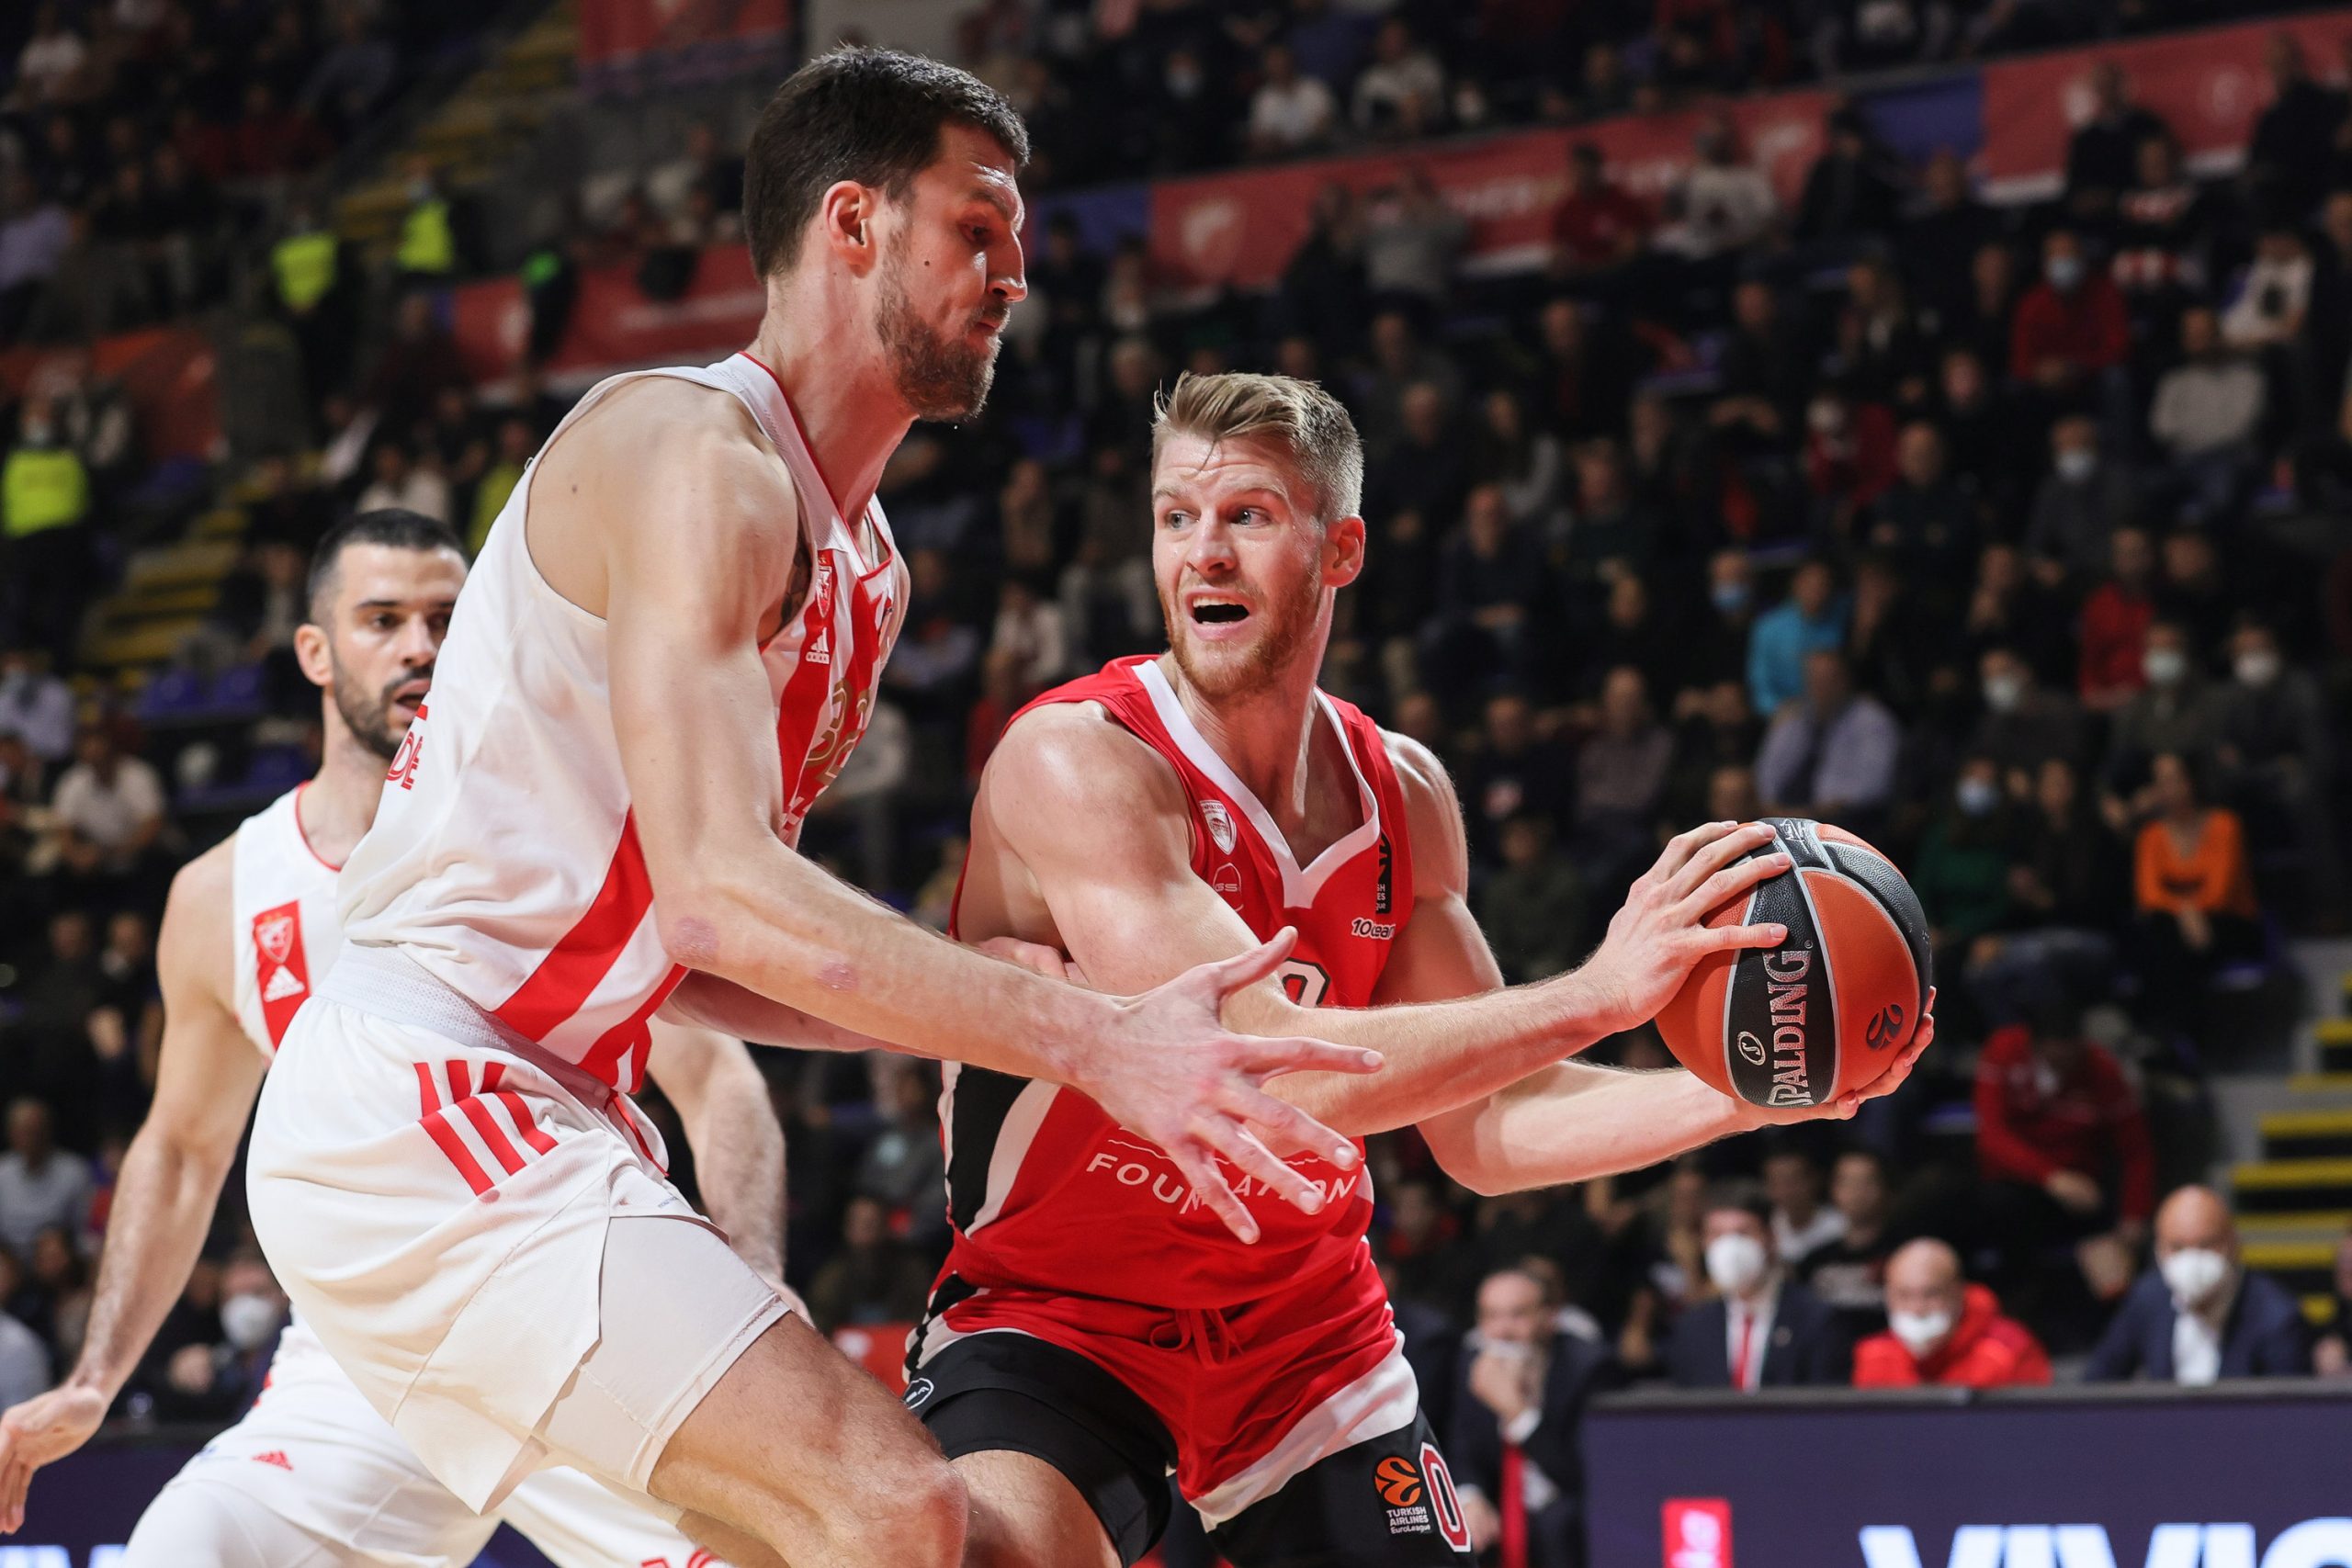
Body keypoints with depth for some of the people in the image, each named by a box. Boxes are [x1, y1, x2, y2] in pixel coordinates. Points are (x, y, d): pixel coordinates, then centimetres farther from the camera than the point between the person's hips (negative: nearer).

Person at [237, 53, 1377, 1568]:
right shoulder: (695, 452, -14)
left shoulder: (862, 563, 18)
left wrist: (982, 1006, 4)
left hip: (546, 1105, 11)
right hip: (417, 1096, -11)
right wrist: (1095, 1044, -28)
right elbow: (722, 891, -26)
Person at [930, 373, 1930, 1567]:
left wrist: (1758, 1091, -8)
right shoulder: (1075, 761, -21)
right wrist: (1597, 993, -32)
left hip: (1301, 1330, 6)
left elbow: (1479, 1128, 6)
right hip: (1053, 1321, -6)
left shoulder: (1404, 796, 1)